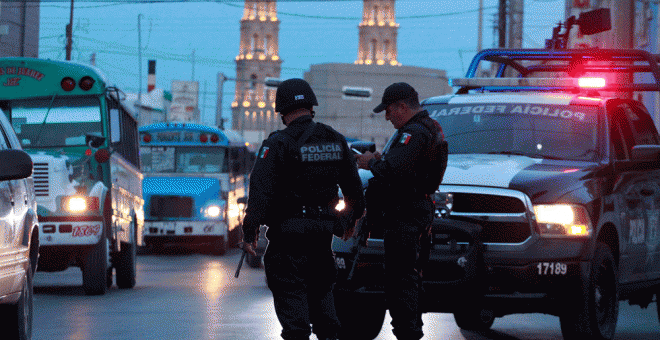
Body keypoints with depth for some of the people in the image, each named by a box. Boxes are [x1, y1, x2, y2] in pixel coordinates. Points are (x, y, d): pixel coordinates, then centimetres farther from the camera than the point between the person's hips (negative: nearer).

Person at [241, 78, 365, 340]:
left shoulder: (278, 143, -11)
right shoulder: (335, 141, 8)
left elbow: (260, 191, -16)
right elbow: (354, 188, 17)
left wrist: (250, 231, -13)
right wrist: (351, 220, 32)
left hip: (288, 230, -6)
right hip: (323, 230, 6)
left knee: (289, 291, -3)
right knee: (321, 288, 18)